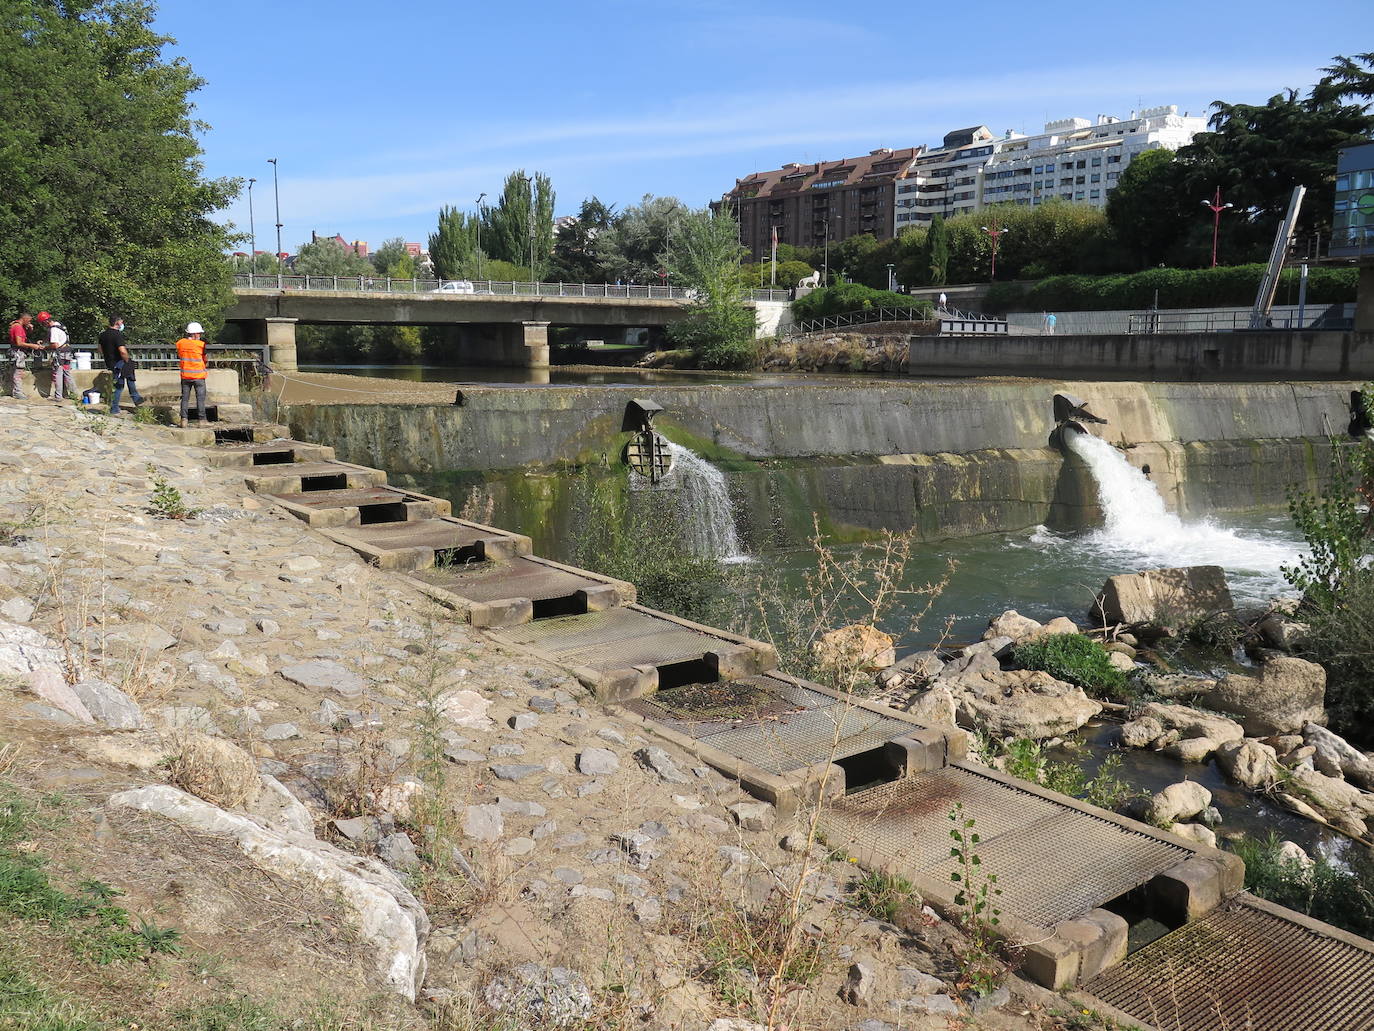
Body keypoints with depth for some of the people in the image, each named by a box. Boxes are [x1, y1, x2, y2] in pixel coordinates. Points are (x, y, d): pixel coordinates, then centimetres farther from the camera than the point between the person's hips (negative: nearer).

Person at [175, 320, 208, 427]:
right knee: (200, 398, 2)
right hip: (198, 376, -4)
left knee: (185, 398, 8)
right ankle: (202, 420, 0)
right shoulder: (201, 344, -11)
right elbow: (205, 359, -2)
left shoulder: (180, 343, 1)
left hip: (185, 376, 4)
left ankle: (183, 420, 4)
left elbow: (179, 356, 13)